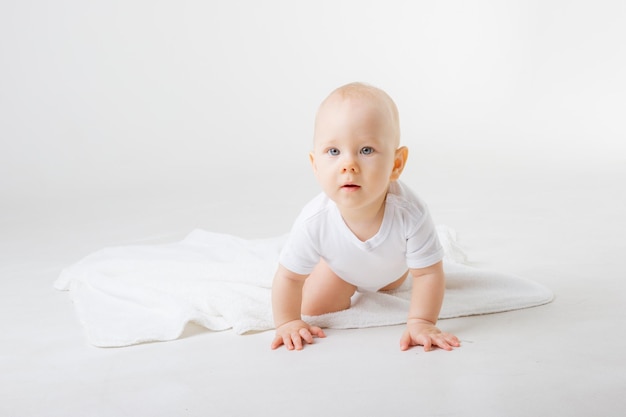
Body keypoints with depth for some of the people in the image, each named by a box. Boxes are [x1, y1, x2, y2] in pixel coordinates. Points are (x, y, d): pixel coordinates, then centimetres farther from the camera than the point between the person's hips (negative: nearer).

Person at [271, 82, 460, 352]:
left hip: (393, 266, 1)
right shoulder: (314, 222, -45)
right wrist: (288, 322, -25)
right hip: (341, 266, -1)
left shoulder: (410, 213, -48)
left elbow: (428, 273, -33)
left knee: (390, 285, 32)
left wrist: (421, 323, -37)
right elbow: (289, 277, -28)